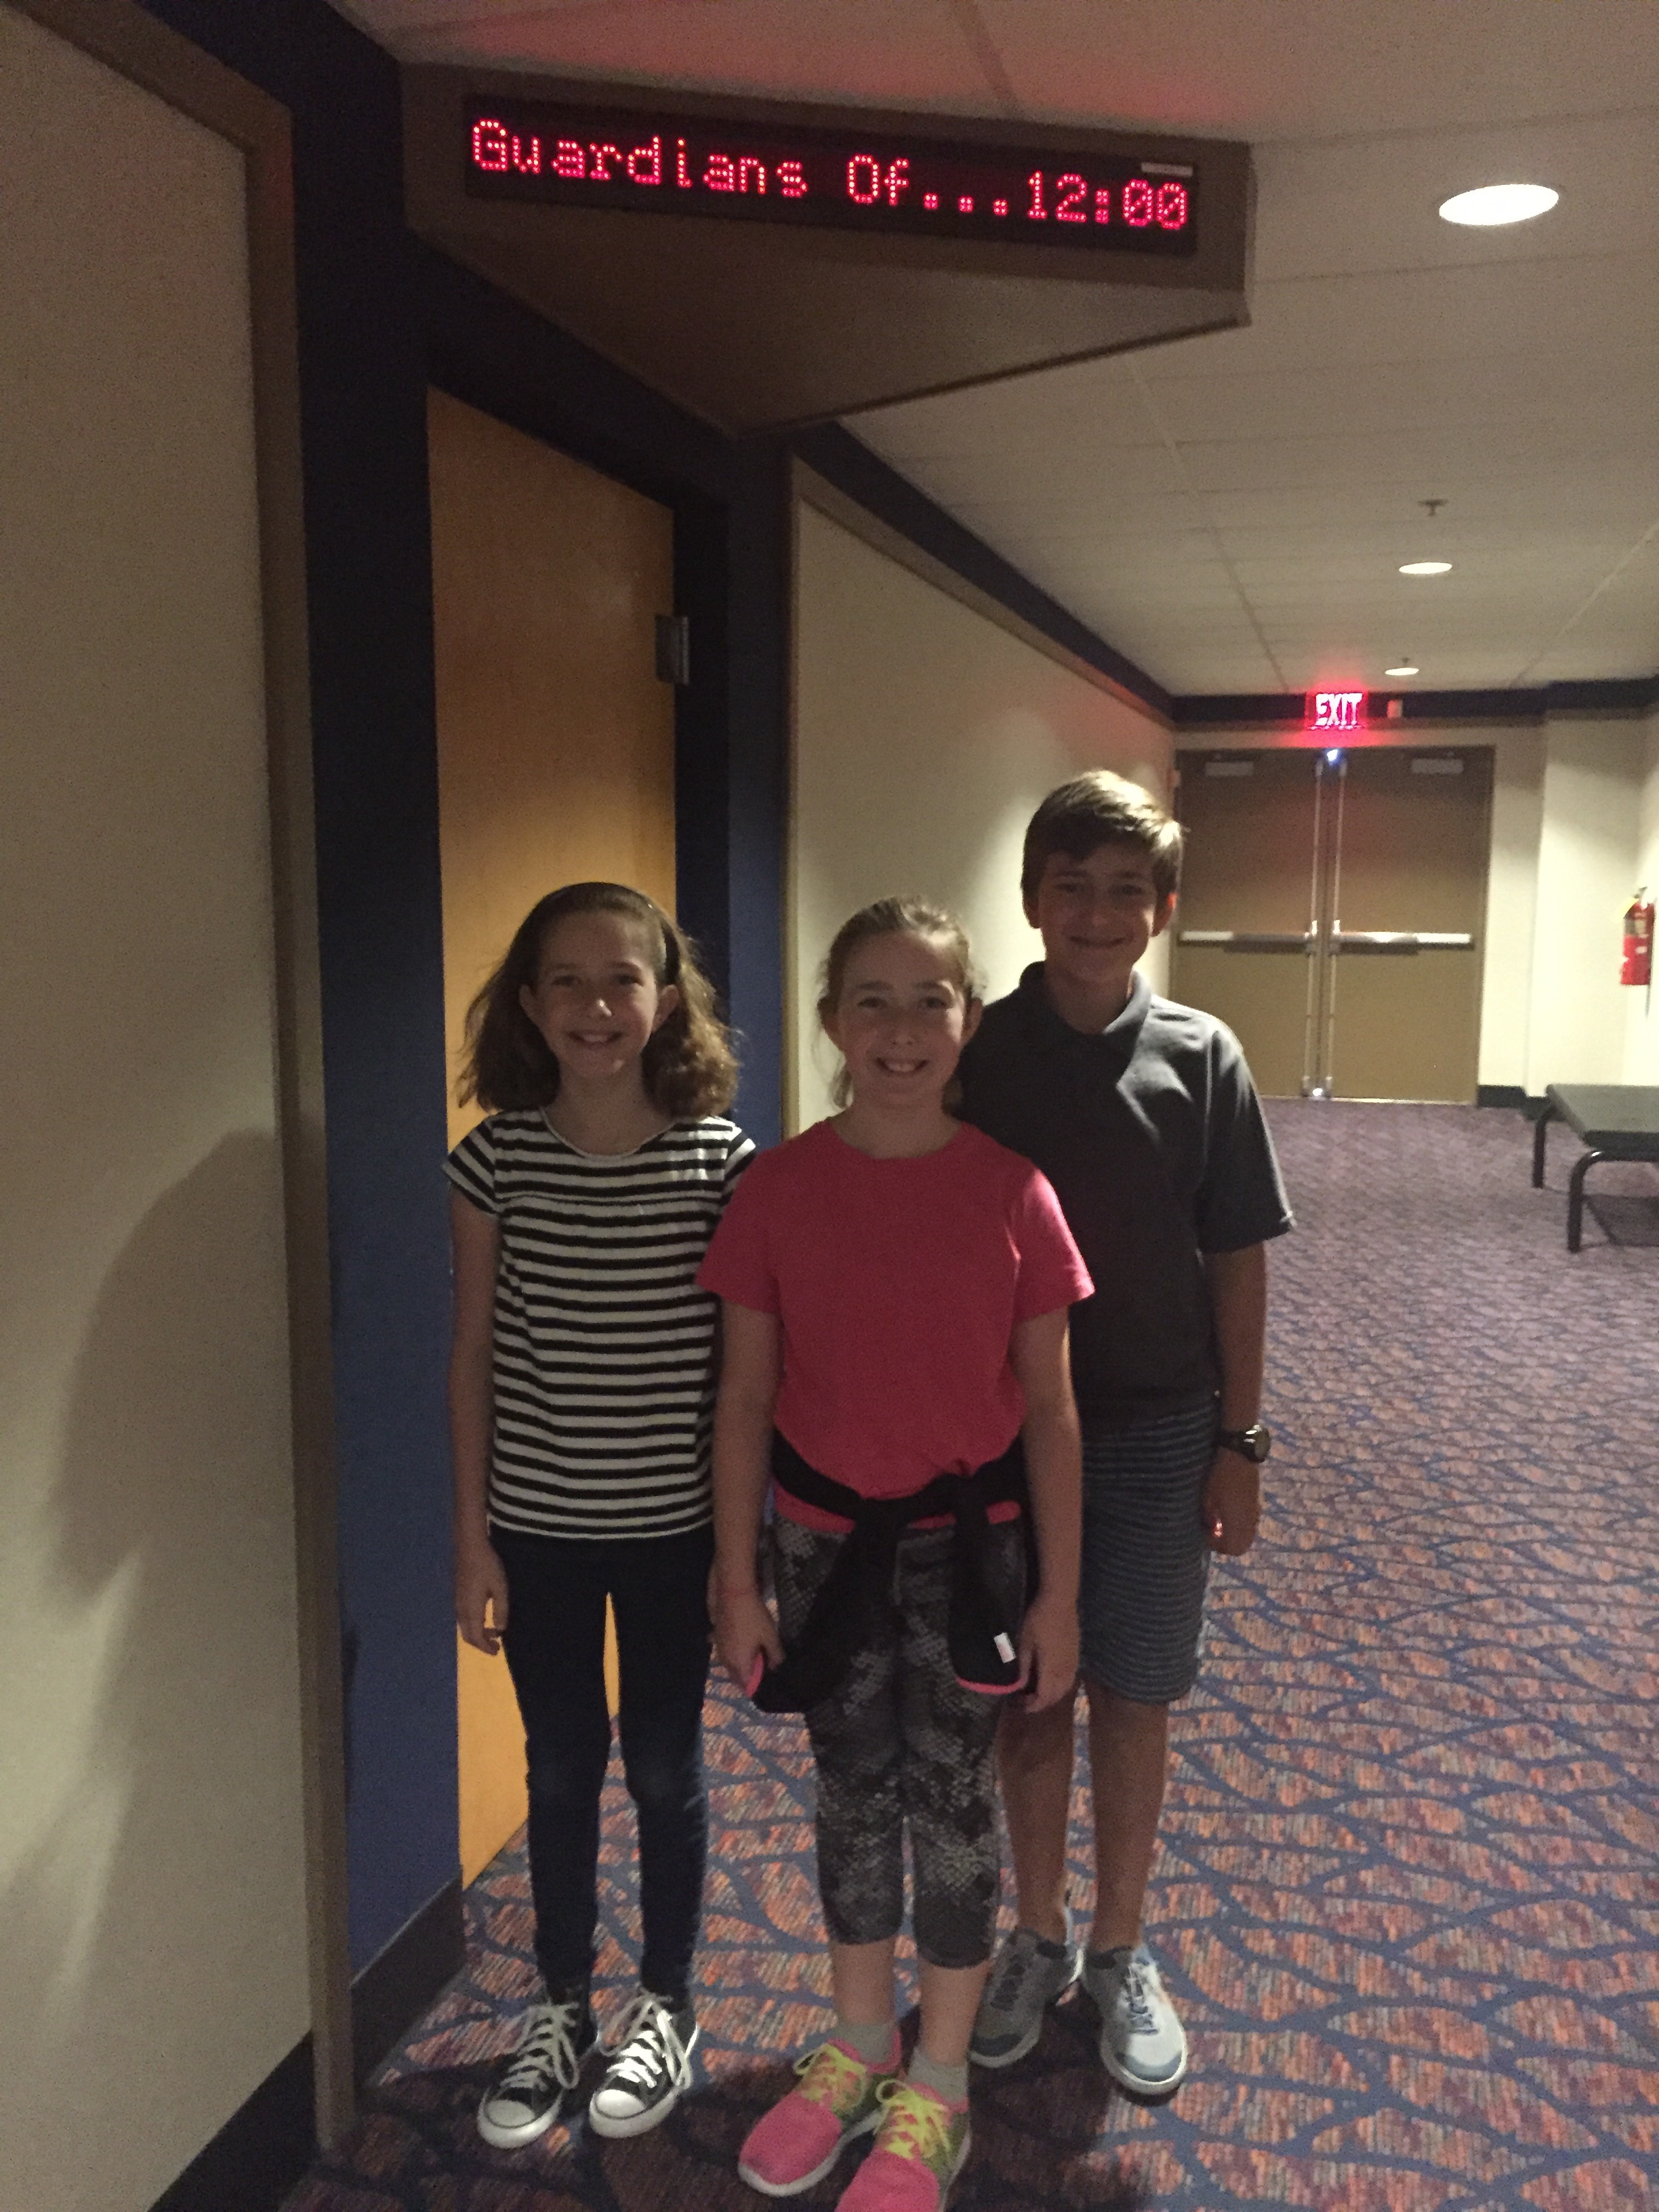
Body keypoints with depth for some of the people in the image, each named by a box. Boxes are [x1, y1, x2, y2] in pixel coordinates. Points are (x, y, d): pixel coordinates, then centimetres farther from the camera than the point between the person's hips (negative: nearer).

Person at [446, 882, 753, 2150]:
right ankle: (562, 2005, 39)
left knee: (664, 1763, 15)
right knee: (561, 1767, 17)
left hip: (674, 1523, -1)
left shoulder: (720, 1156, -11)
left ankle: (667, 2008, 38)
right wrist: (472, 1535, -1)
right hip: (536, 1522, 1)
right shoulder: (499, 1157, -8)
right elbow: (474, 1355, -2)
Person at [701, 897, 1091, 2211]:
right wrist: (737, 1584, -2)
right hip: (824, 1537, 2)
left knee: (953, 1796, 11)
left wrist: (1058, 1594, -3)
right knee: (854, 1790, 18)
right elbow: (744, 1398, -4)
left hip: (964, 1540, -1)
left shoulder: (1011, 1191, -12)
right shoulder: (779, 1188, -10)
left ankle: (938, 2089, 34)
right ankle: (860, 2051, 41)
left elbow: (1049, 1406, -5)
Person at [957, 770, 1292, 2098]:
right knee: (1030, 1693, 14)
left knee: (1136, 1697, 12)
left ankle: (1122, 1954, 33)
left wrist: (1241, 1441, -1)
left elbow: (1238, 1260, -2)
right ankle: (1041, 1938, 35)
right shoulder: (977, 1058, -6)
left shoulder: (1200, 1059, -6)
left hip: (1157, 1432, 0)